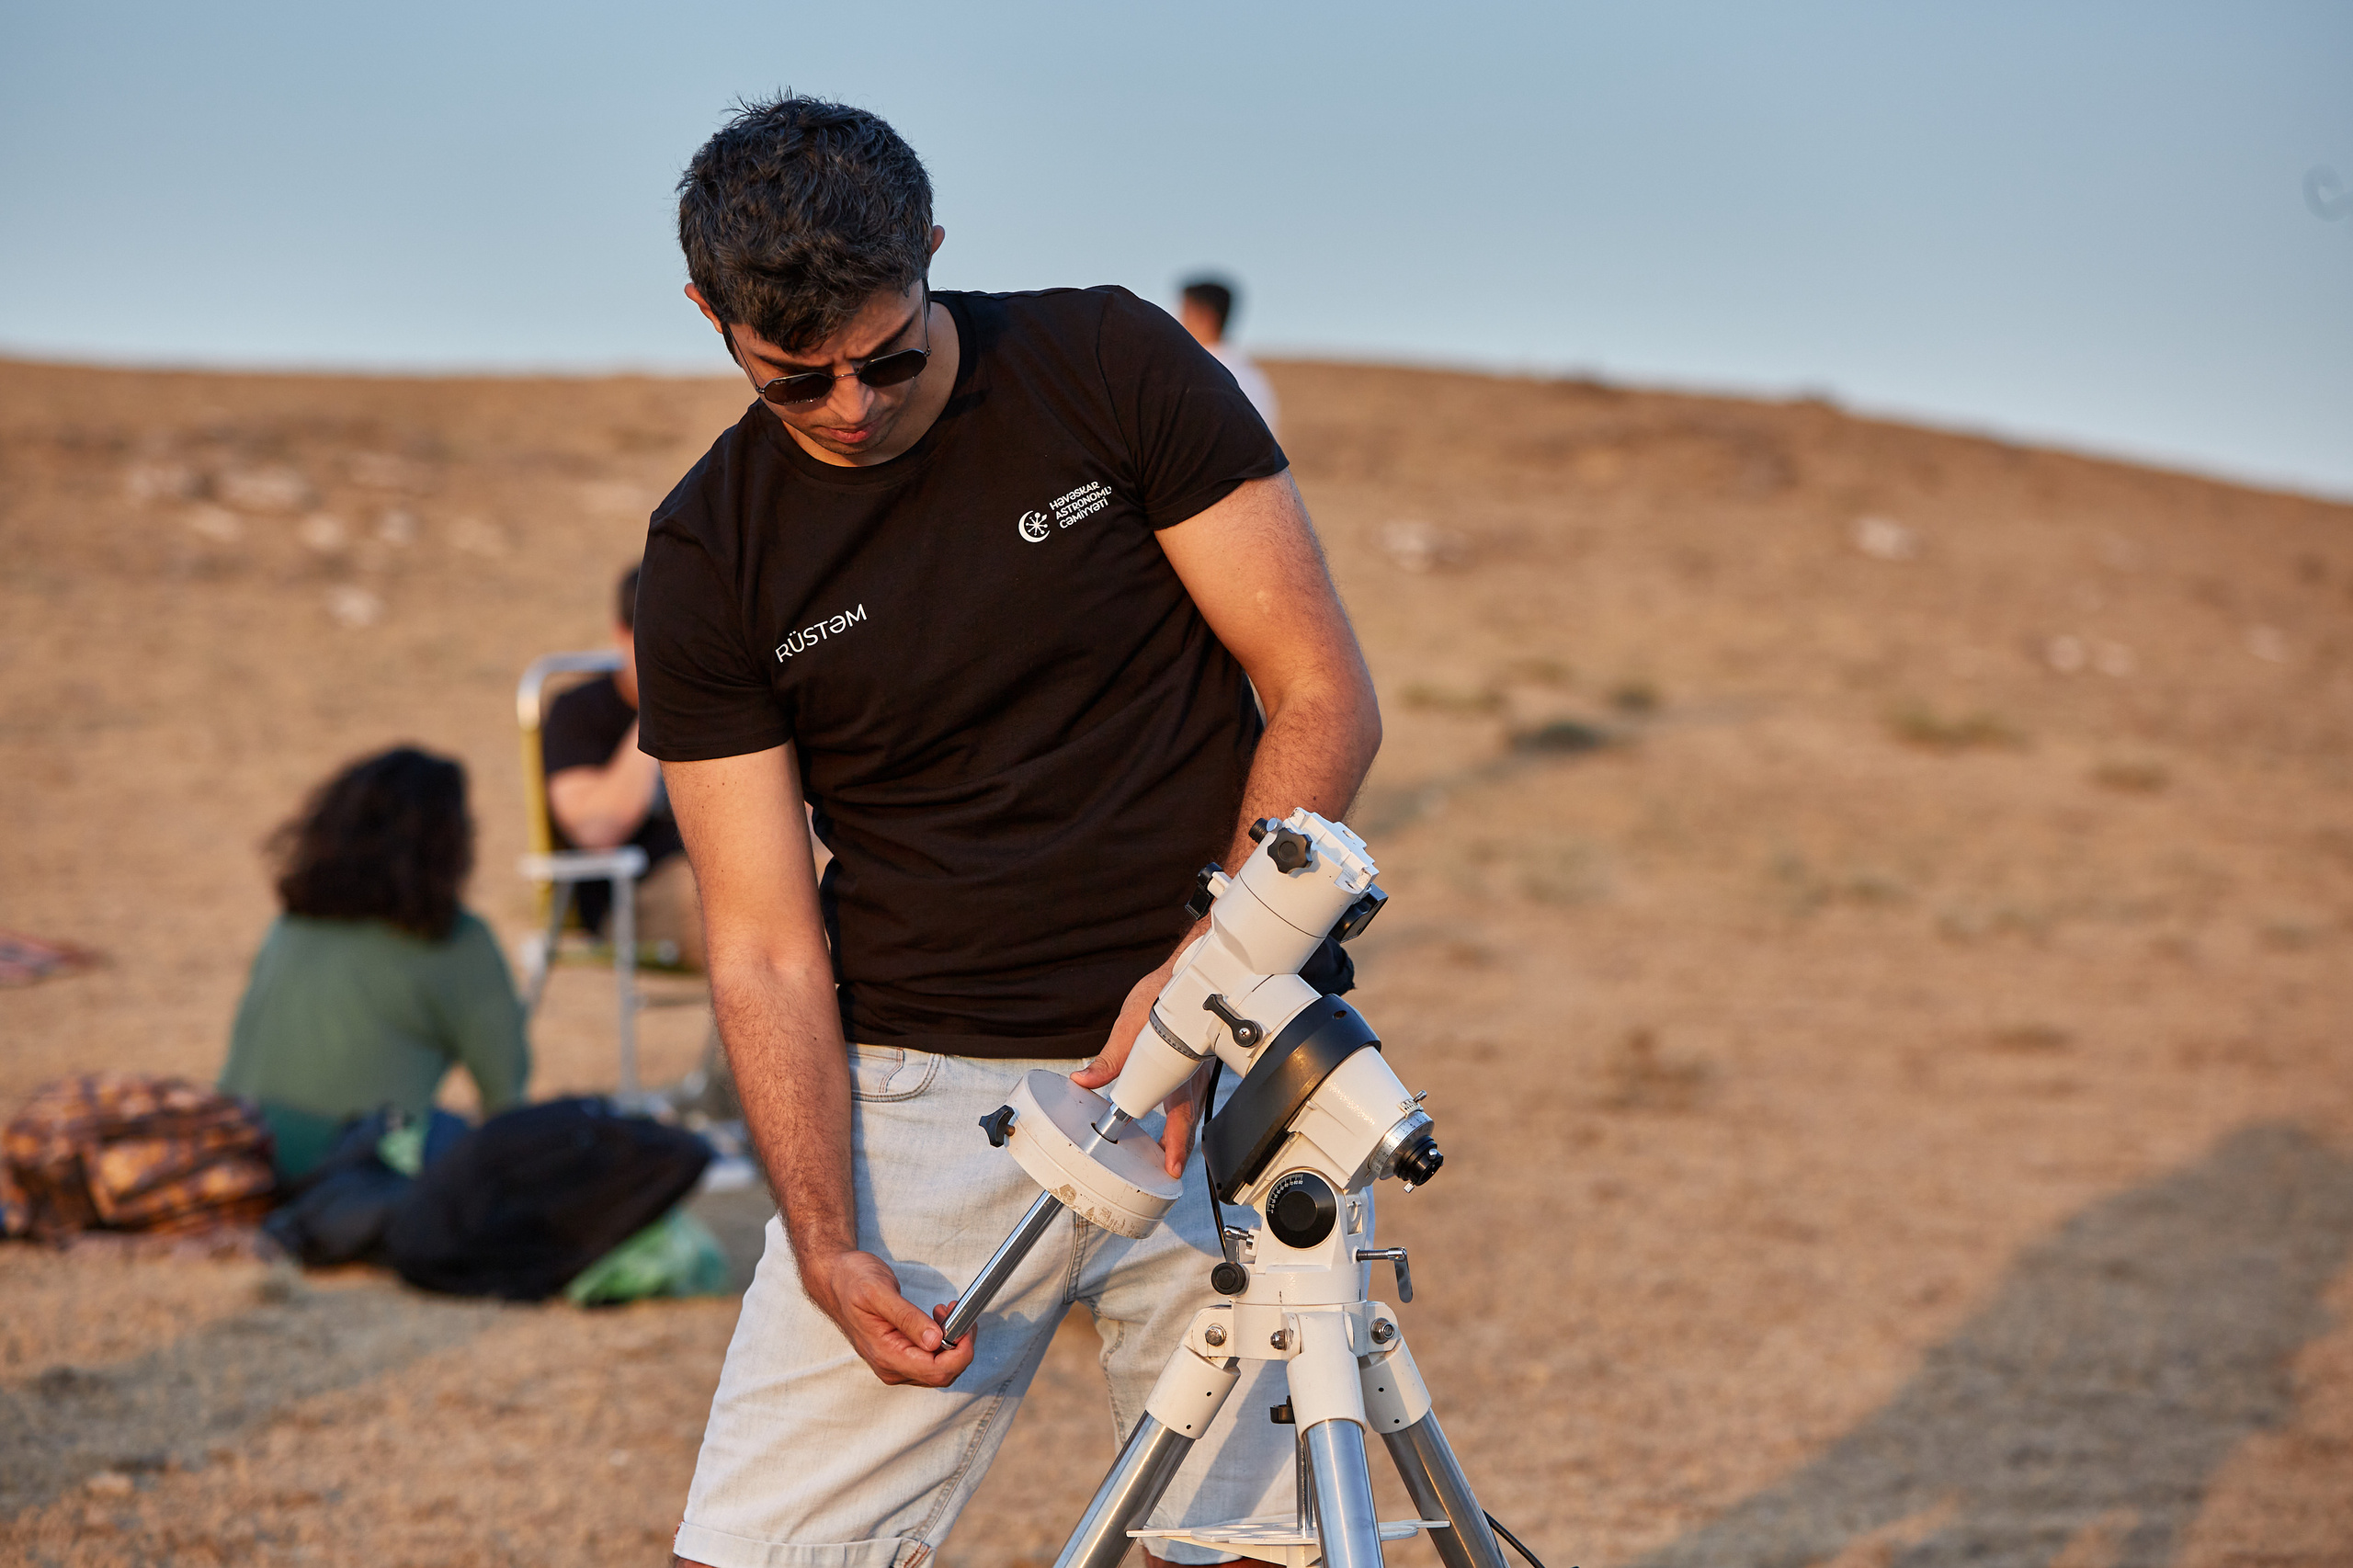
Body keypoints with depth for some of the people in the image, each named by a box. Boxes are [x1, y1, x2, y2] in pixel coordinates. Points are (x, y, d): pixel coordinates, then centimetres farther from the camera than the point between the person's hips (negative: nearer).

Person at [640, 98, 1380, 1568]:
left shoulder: (1117, 367, -4)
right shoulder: (711, 561, -1)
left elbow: (1327, 698, -3)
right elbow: (765, 946, -2)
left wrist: (1203, 965, -17)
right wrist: (825, 1241, -16)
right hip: (917, 1093, 1)